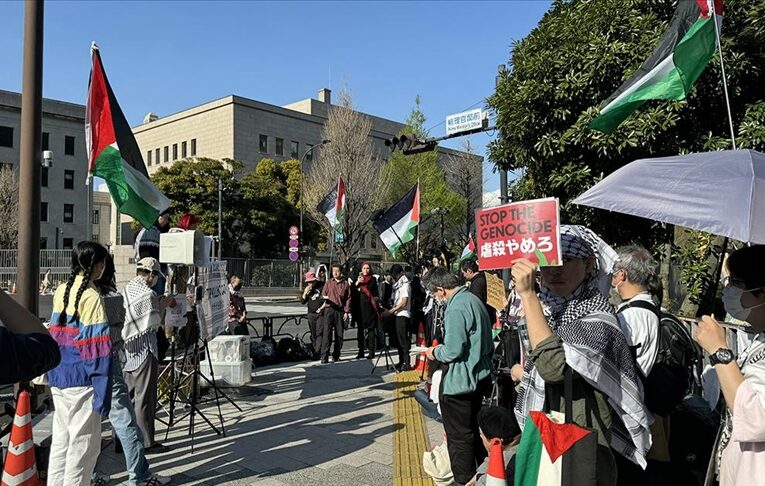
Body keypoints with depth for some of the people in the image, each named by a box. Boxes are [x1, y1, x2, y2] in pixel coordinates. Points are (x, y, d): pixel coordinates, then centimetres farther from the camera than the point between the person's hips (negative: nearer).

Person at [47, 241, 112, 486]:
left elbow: (56, 336, 14)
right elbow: (98, 351, -19)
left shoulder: (61, 291, 6)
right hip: (81, 382, -8)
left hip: (57, 378, 8)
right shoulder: (92, 297, -16)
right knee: (83, 445, 3)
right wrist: (102, 393, -18)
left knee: (60, 440, 16)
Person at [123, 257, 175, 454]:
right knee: (144, 397, -1)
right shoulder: (148, 294, -16)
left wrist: (160, 305, 14)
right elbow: (153, 323, -15)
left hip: (126, 348, 9)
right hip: (144, 350, -8)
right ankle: (146, 442, 7)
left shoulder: (126, 290, 11)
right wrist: (162, 307, 1)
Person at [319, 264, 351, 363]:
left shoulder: (346, 284, 8)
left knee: (339, 334, 4)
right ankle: (324, 356, -9)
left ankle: (336, 355, 16)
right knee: (326, 333, -9)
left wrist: (346, 312, -1)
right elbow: (323, 296, 13)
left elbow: (348, 298, 6)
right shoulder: (328, 283, 10)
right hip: (329, 309, -1)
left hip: (340, 311, 1)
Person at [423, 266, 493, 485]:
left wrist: (435, 352, -6)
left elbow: (453, 351, -26)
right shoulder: (474, 299, 7)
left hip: (459, 382, -10)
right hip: (480, 376, 10)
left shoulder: (456, 309, -23)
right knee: (472, 429, 24)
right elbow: (484, 341, 16)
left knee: (459, 436, 6)